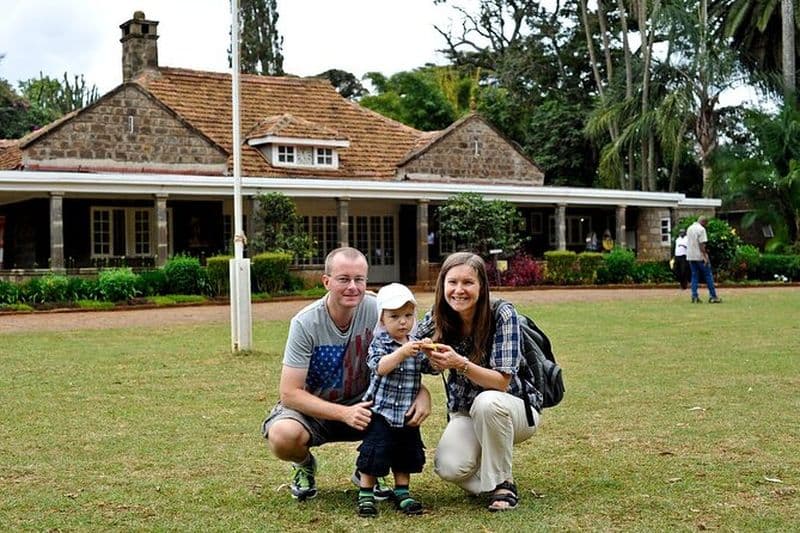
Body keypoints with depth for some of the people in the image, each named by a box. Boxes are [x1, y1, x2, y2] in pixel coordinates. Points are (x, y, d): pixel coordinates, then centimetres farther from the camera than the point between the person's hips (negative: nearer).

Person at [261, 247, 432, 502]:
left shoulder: (376, 309, -17)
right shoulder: (305, 323, -22)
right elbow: (290, 393, -22)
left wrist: (422, 391, -30)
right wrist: (344, 413, -33)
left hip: (361, 403, 2)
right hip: (312, 408, -2)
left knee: (408, 411, -26)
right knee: (283, 436, -35)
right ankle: (304, 466, 6)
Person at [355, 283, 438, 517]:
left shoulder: (416, 345, 6)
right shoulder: (379, 343, -7)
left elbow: (433, 367, -5)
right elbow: (380, 367, -24)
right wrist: (402, 352, -36)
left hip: (407, 414, 5)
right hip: (381, 412, -4)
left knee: (407, 455, 12)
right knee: (374, 452, -3)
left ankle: (402, 493, 26)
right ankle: (365, 495, 10)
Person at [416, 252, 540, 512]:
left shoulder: (503, 314, -21)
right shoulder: (437, 318, -9)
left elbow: (502, 381, -26)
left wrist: (460, 364, -41)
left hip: (514, 409, -3)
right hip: (465, 414, 3)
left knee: (487, 402, -38)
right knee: (448, 467, -27)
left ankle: (503, 483, -15)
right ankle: (492, 480, 7)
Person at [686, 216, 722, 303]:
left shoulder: (689, 229, 13)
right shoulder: (701, 229, -12)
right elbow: (701, 244, -18)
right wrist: (705, 257, -18)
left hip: (690, 257, 7)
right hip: (699, 257, -7)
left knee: (694, 276, 9)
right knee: (708, 276, 1)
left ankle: (694, 297, 1)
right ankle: (713, 297, 1)